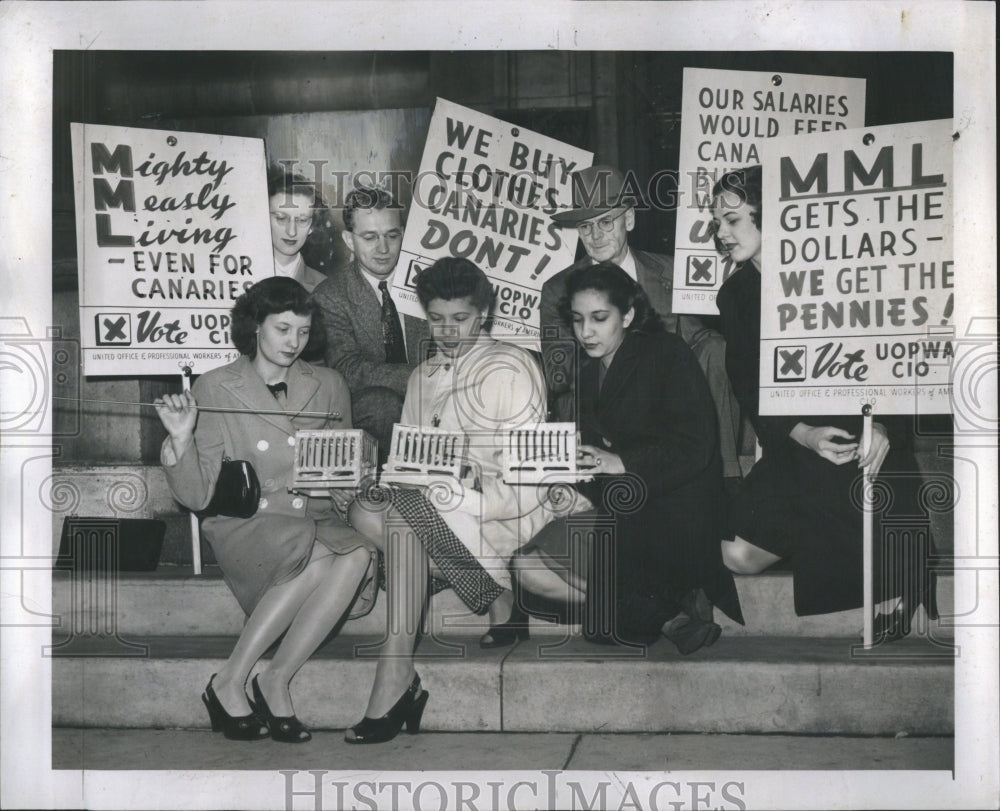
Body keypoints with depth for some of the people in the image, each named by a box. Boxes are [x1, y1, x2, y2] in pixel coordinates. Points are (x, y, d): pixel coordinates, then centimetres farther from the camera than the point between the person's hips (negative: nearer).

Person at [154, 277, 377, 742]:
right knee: (316, 554, -35)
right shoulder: (214, 390, 2)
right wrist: (180, 441, -19)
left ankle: (275, 680, -19)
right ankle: (229, 683, -21)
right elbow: (197, 497, -3)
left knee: (357, 555, -31)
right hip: (245, 525, -3)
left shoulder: (328, 386, 13)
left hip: (318, 521, 3)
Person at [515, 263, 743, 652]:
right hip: (619, 512, 8)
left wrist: (623, 463, -23)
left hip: (675, 516, -8)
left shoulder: (667, 353, -3)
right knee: (528, 567, -13)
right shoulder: (587, 375, 18)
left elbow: (695, 448, -14)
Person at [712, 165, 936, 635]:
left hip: (868, 442, -5)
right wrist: (803, 433, -14)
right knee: (738, 555, -5)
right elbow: (748, 387, 3)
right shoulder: (735, 296, 9)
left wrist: (884, 424, -23)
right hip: (794, 451, 5)